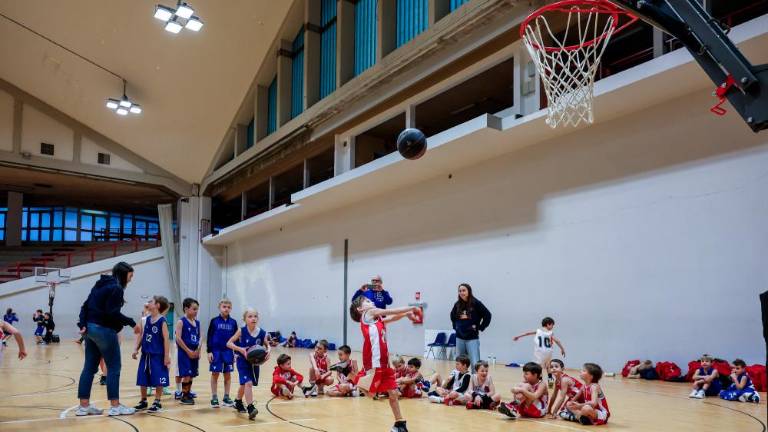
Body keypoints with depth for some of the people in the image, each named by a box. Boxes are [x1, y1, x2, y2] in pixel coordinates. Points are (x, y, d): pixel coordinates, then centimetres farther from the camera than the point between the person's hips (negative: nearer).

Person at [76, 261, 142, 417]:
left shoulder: (100, 285, 17)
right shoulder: (116, 288, -12)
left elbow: (85, 306, 14)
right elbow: (113, 313, -20)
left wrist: (82, 324, 7)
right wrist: (132, 323, -15)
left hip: (91, 328, 9)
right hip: (104, 330, -9)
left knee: (89, 368, 11)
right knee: (114, 368, -1)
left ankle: (84, 406, 14)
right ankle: (115, 406, 3)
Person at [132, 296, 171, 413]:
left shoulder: (162, 321, -12)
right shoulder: (147, 319, 7)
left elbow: (166, 339, -13)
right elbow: (143, 336, 14)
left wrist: (167, 356, -15)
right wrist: (136, 349, 9)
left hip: (157, 355, -7)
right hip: (146, 354, 7)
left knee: (158, 380, 1)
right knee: (142, 379, 11)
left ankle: (157, 402, 12)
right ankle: (143, 401, 24)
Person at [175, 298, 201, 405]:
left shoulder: (197, 323, 10)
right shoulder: (181, 322, -9)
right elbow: (178, 338, -15)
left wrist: (198, 351, -2)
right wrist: (188, 351, -15)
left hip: (194, 353, 6)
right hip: (184, 352, -6)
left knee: (191, 375, 10)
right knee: (186, 375, -8)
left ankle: (188, 394, 22)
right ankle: (184, 396, 3)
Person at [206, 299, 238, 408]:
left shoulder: (233, 322, 3)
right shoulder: (214, 321, -3)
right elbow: (209, 337, -2)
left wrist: (236, 352, 5)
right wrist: (209, 351, -7)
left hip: (228, 351, 2)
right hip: (216, 351, -2)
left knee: (228, 374, 7)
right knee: (215, 374, 4)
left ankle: (226, 397, 17)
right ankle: (214, 397, 13)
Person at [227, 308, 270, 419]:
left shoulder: (262, 333, -11)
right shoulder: (241, 331, -17)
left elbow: (267, 345, 5)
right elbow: (229, 343, -13)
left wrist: (268, 351, -17)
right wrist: (240, 349, -27)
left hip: (255, 362, 4)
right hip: (243, 361, -4)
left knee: (245, 384, 21)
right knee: (248, 383, -20)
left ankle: (238, 402, 45)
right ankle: (250, 408, -17)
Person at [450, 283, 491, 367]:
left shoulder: (476, 303, -7)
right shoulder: (457, 304, 6)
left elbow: (487, 315, -7)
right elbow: (452, 316, 26)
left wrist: (480, 328, -6)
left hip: (472, 338, -5)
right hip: (459, 338, 5)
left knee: (475, 364, -8)